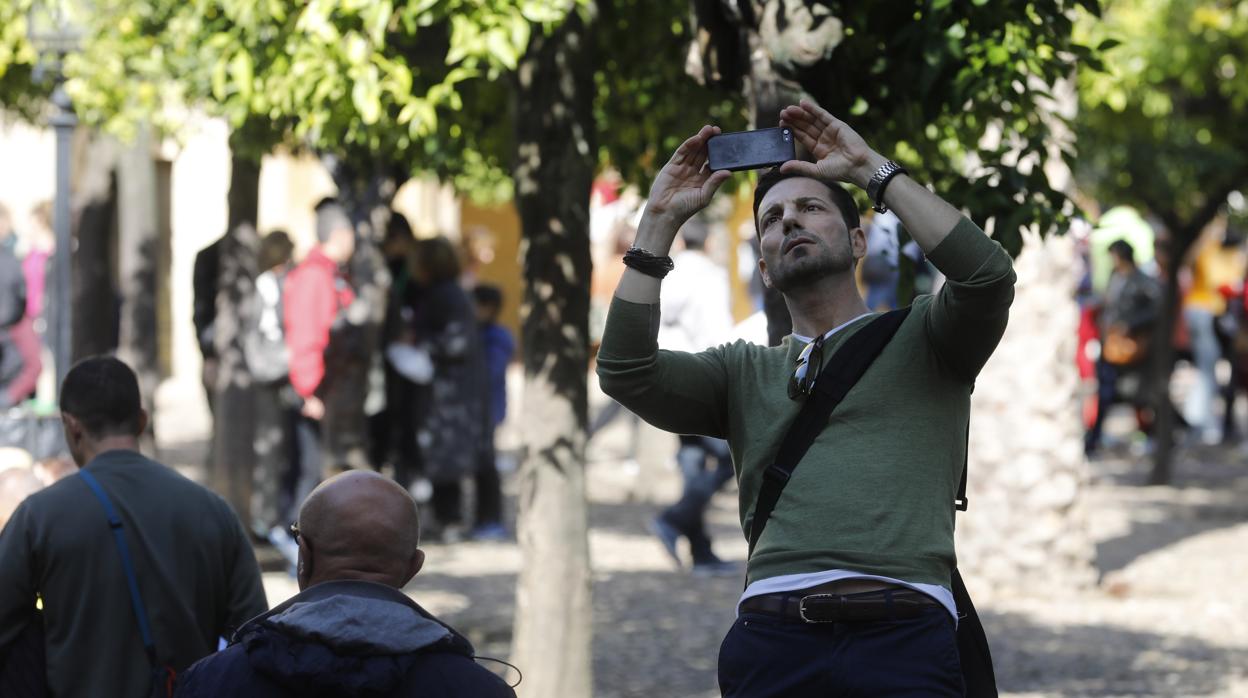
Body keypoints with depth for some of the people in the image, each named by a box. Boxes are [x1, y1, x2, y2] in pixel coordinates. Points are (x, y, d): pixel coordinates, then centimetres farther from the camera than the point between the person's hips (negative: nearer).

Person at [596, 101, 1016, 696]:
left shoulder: (919, 339, 16)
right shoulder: (744, 373, 22)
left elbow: (987, 276, -4)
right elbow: (626, 373, 7)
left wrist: (874, 170, 2)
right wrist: (659, 222, 8)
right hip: (771, 641, 2)